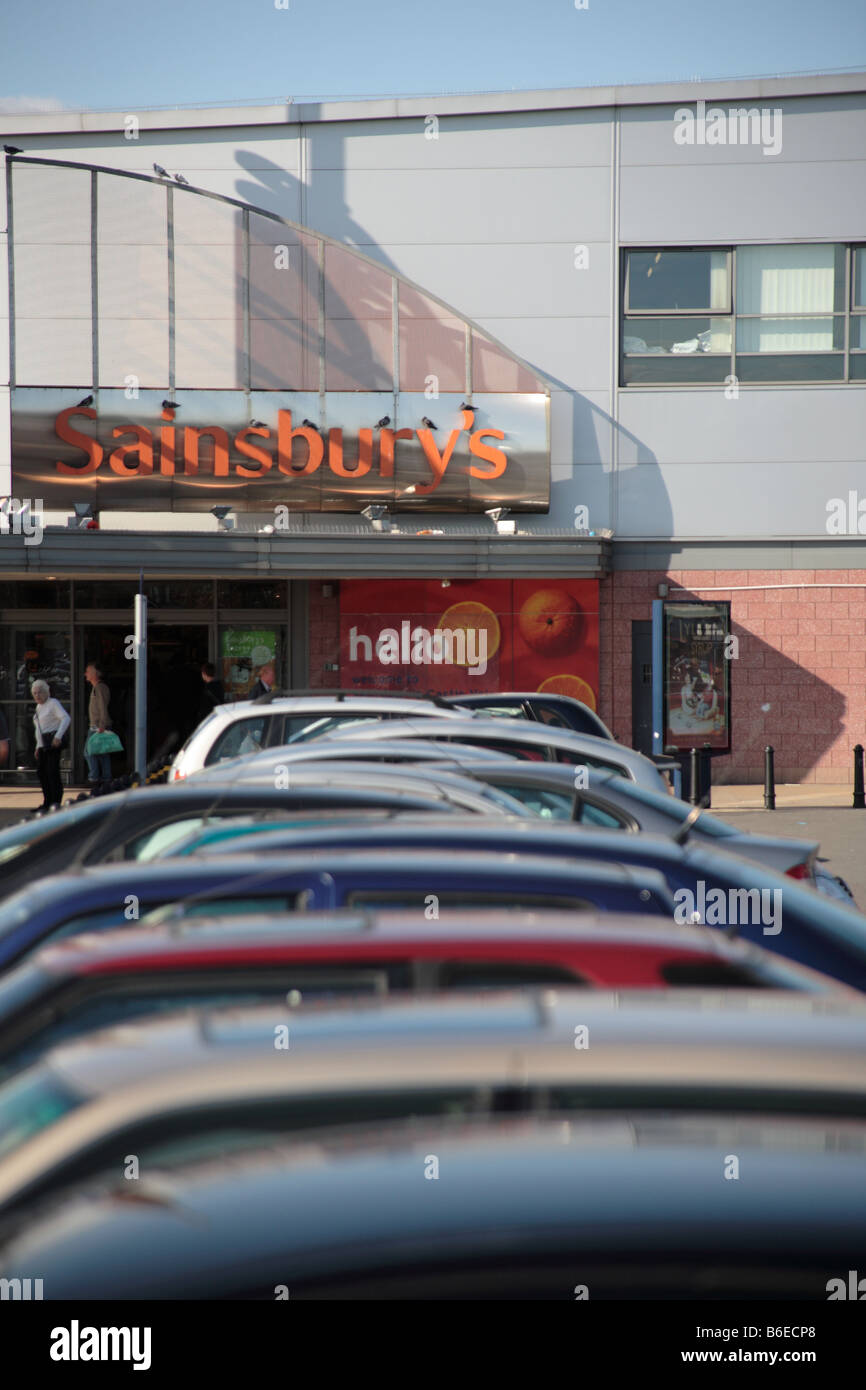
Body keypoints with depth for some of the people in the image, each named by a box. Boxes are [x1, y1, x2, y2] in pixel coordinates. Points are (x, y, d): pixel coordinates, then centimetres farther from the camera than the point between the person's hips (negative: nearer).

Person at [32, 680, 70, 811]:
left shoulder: (53, 704, -6)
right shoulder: (39, 707, 20)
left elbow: (66, 719, -19)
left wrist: (58, 736, -30)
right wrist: (38, 747, 23)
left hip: (52, 742, -9)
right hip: (43, 745, 9)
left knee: (52, 772, -11)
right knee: (41, 772, 7)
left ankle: (56, 802, -8)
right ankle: (47, 803, 14)